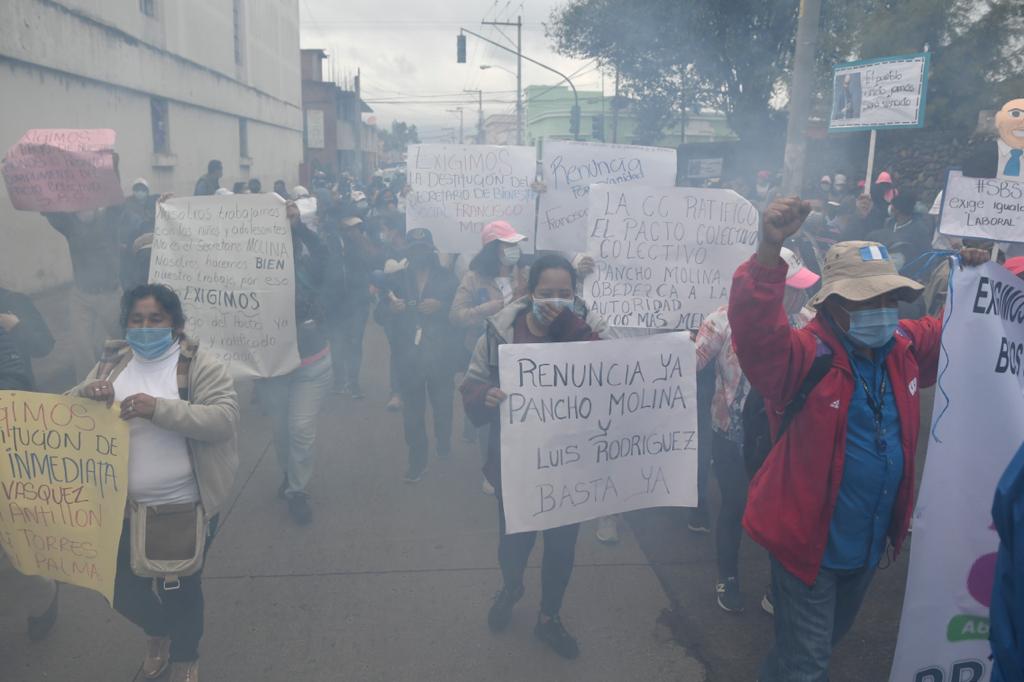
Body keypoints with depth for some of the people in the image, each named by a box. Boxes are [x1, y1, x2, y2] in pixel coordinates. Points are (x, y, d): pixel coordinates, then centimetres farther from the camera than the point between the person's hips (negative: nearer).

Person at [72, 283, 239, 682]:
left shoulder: (201, 365, -12)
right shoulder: (111, 363, 3)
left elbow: (224, 418, -22)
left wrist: (158, 408, -33)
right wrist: (87, 394, -18)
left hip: (187, 505, -4)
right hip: (124, 505, 5)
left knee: (181, 587, 13)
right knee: (122, 588, 17)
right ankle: (159, 631, 51)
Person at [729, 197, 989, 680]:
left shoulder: (906, 347, -1)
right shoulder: (803, 355, -24)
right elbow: (756, 333, -44)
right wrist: (769, 254, -57)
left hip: (871, 541, 8)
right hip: (807, 542, -8)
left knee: (831, 636, 31)